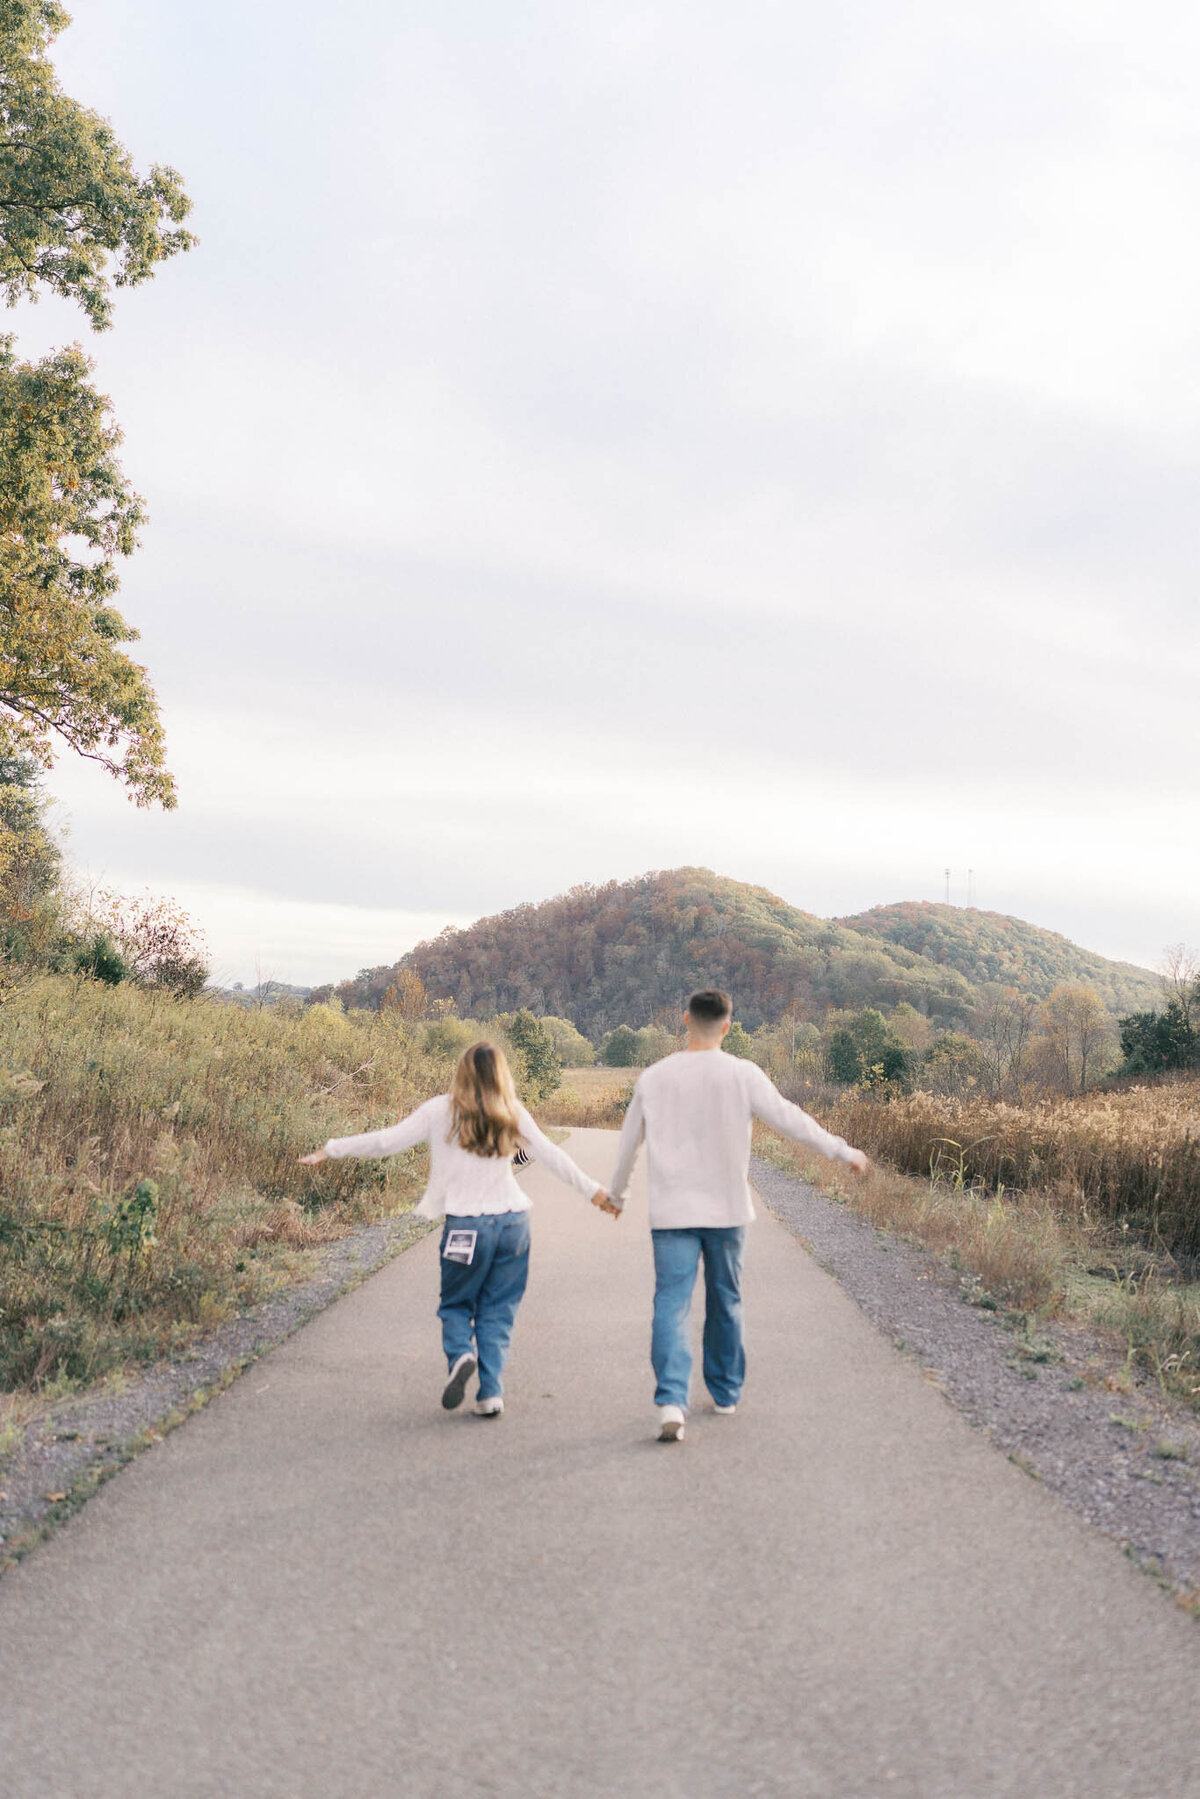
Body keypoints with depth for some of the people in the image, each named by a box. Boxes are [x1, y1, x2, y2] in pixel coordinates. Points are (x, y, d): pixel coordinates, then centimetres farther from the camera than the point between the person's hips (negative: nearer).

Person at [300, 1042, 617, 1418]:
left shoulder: (441, 1111, -1)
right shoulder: (512, 1114, 4)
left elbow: (386, 1141, -1)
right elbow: (551, 1155, 6)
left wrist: (332, 1149, 9)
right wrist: (592, 1190, 15)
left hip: (466, 1226, -2)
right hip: (513, 1222, 2)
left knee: (456, 1305, 16)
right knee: (497, 1311, 12)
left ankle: (460, 1355, -11)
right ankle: (492, 1392, 5)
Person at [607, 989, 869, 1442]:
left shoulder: (654, 1077, 0)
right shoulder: (742, 1074, -7)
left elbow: (628, 1143, 10)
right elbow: (790, 1120, -7)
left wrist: (616, 1193, 26)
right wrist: (843, 1151, 5)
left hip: (671, 1211, 0)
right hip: (726, 1209, 0)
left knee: (671, 1305, -3)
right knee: (725, 1302, 16)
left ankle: (671, 1402, -19)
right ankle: (726, 1394, 29)